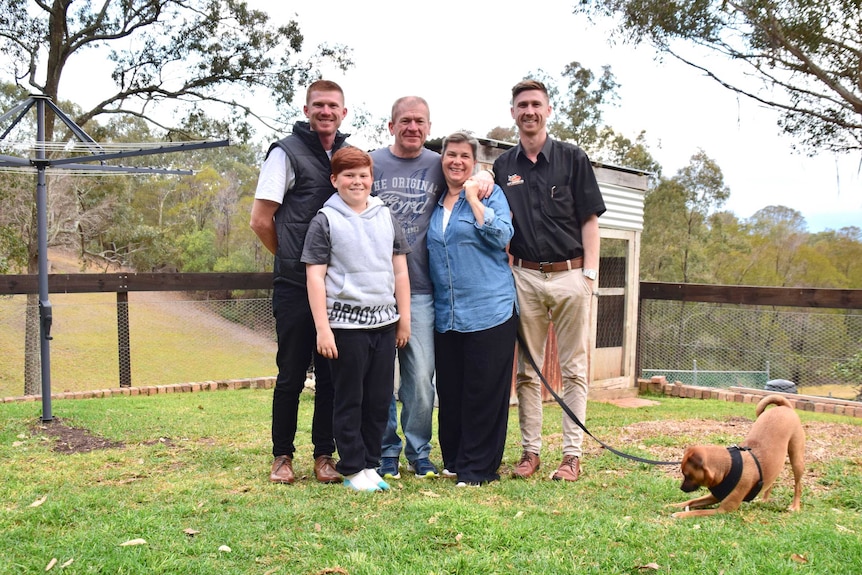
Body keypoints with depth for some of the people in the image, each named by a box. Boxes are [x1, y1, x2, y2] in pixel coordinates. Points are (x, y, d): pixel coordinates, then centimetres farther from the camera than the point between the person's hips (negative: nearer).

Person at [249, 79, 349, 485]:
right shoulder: (286, 153, -3)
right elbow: (261, 220, -4)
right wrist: (293, 257, 4)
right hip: (295, 285, -4)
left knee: (332, 373, 8)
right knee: (291, 373, 3)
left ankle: (324, 455, 19)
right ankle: (282, 455, 17)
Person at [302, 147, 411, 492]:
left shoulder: (386, 217, 10)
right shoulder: (325, 221, -2)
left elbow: (400, 271, 13)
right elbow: (315, 276, -6)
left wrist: (404, 319, 10)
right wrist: (322, 329, -11)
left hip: (384, 322, 4)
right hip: (346, 324, -4)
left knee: (380, 399, 8)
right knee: (349, 401, 4)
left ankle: (370, 464, 21)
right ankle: (352, 469, 14)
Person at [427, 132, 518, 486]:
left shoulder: (490, 193, 2)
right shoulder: (435, 203, 16)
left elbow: (501, 236, -14)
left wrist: (473, 199, -11)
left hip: (489, 311, -5)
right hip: (446, 315, 5)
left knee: (483, 393, -2)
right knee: (449, 393, 9)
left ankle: (478, 467, 6)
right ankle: (453, 461, 21)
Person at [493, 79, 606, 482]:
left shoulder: (572, 159, 3)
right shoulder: (503, 167, 10)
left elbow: (589, 220, 1)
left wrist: (589, 273, -6)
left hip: (569, 275, -2)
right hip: (524, 277, 3)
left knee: (573, 369, 2)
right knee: (527, 370, 7)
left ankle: (572, 454, 8)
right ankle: (530, 451, 15)